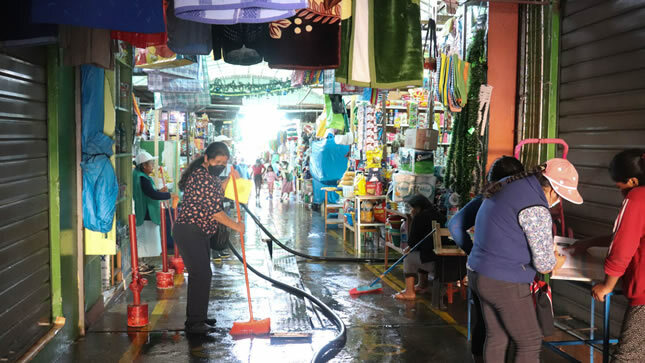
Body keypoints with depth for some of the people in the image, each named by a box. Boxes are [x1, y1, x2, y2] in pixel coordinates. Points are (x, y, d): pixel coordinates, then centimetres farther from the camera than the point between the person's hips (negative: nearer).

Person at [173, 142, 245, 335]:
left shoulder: (209, 175, 13)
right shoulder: (201, 176, -20)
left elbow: (215, 195, 24)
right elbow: (213, 210, -21)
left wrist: (230, 180, 12)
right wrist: (236, 226, -13)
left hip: (200, 232, 11)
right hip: (189, 231, -11)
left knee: (202, 274, 15)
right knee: (201, 274, -12)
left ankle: (198, 317, 26)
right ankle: (194, 323, -7)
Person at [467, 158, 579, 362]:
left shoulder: (509, 185, 6)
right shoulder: (535, 209, -22)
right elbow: (544, 265, -15)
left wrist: (547, 247, 20)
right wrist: (558, 261, 7)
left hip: (478, 274, 9)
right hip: (505, 284, -9)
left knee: (496, 337, 18)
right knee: (530, 344, 5)